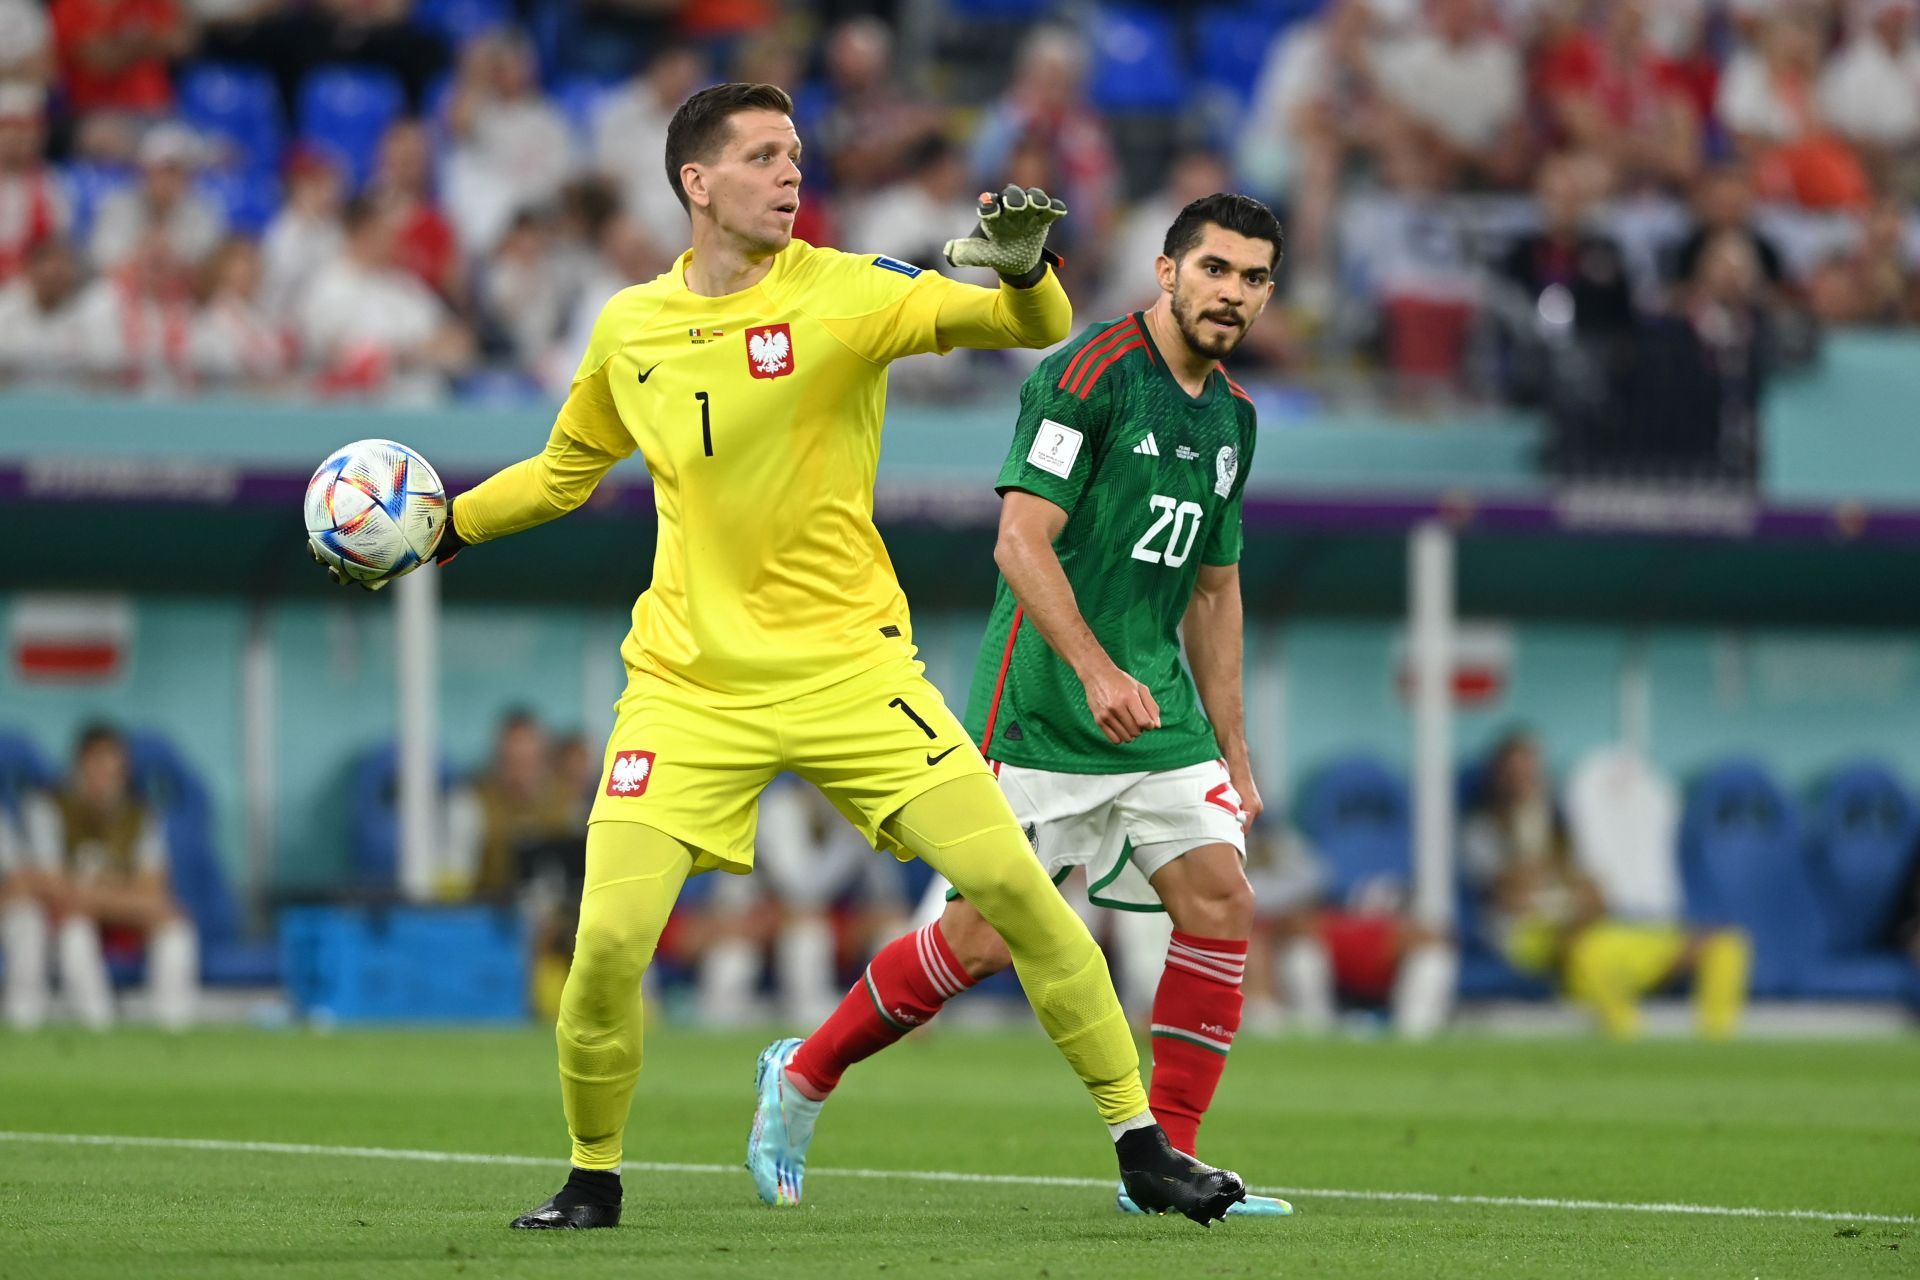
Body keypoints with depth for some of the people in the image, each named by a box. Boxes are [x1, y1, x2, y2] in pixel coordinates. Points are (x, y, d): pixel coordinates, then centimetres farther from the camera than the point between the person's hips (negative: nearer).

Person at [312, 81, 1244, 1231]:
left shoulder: (846, 293, -5)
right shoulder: (628, 328, 5)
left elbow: (1033, 327, -17)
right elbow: (567, 470, 24)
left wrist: (1023, 267, -38)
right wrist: (440, 528, 17)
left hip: (848, 662, -2)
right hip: (688, 684, 2)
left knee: (1013, 883, -10)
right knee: (609, 939, -11)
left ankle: (1141, 1145, 3)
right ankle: (593, 1178, 14)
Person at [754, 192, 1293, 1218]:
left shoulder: (1230, 417, 14)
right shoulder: (1088, 373, -11)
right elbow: (1021, 539, -18)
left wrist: (1231, 751, 21)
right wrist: (1096, 669, -29)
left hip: (1159, 708, 7)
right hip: (1040, 708, -7)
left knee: (1221, 901, -8)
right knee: (984, 936, -6)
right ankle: (804, 1073, 16)